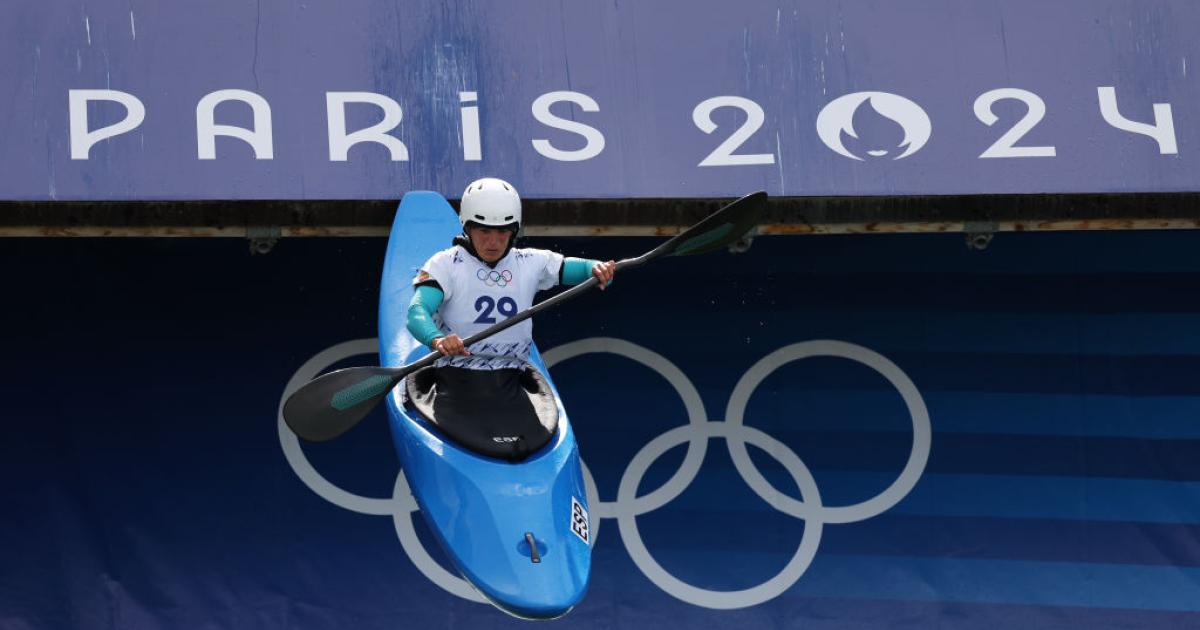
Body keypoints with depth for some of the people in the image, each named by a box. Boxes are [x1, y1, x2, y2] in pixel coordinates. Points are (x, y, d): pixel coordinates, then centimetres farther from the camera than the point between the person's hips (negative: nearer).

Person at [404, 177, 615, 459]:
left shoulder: (531, 263, 11)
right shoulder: (445, 264, -1)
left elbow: (576, 267, 4)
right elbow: (416, 312, -16)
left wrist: (598, 269, -22)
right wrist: (437, 339, -38)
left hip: (511, 384, 3)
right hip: (455, 380, -3)